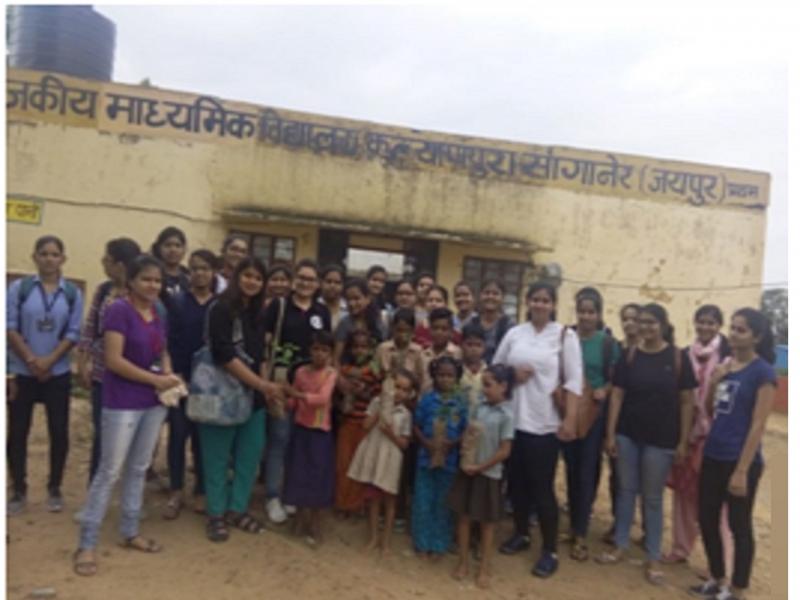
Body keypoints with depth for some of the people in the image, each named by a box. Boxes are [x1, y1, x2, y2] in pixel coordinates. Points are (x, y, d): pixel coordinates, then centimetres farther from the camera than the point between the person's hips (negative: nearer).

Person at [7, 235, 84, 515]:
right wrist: (31, 360, -13)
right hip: (21, 372, 0)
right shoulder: (19, 287, -3)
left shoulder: (73, 293, 0)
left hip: (58, 373, 1)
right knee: (17, 431, 5)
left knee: (59, 431, 3)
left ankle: (54, 489, 18)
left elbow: (73, 333, -3)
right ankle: (19, 491, 19)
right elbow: (10, 327, -5)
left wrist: (49, 361, -13)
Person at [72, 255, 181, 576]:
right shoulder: (119, 310, -14)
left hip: (154, 402, 7)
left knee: (138, 469, 15)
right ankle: (86, 544, 11)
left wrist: (169, 374, -3)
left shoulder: (158, 314, 8)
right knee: (109, 471, -1)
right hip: (122, 403, -7)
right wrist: (156, 380, -17)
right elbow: (114, 360, -20)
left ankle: (130, 532, 28)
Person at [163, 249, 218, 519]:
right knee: (178, 434, 4)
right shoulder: (177, 302, 2)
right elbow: (170, 340, -5)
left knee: (203, 436, 9)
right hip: (180, 378, 0)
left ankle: (201, 491, 22)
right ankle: (176, 492, 17)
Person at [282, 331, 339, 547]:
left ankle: (316, 523, 16)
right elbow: (293, 402, 8)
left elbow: (322, 399, -26)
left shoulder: (331, 373, -10)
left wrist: (296, 393, -33)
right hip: (300, 428, 4)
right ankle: (301, 517, 27)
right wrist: (284, 400, -14)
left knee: (317, 478, 3)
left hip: (320, 431, -3)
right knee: (299, 474, 9)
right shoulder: (301, 371, 2)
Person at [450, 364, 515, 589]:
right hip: (468, 469, 5)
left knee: (486, 523, 9)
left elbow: (505, 451, -14)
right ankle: (463, 563, 28)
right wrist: (465, 459, -3)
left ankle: (484, 570, 23)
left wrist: (480, 467, -11)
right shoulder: (480, 406, 0)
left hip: (488, 473, -5)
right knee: (464, 517, 12)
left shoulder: (506, 415, -15)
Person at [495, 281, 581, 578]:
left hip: (545, 422, -4)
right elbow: (495, 367, 12)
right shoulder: (514, 333, 7)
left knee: (542, 487, 0)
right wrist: (511, 374, -9)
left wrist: (570, 419, -13)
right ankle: (520, 534, 33)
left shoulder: (565, 335, -3)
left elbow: (574, 380, -6)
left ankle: (549, 551, 14)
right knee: (517, 481, 13)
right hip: (513, 418, 4)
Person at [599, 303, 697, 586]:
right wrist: (610, 434, -3)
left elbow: (686, 401, -3)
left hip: (661, 439, -2)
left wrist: (682, 441, -4)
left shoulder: (678, 358, -5)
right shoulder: (629, 356, 0)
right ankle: (620, 545, 26)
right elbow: (617, 395, 0)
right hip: (627, 435, 2)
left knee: (653, 498, 8)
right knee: (626, 490, 11)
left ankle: (653, 558, 20)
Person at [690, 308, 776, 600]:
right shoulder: (725, 365, 8)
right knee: (707, 520, 13)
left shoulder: (763, 372, -10)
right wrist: (713, 384, -3)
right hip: (713, 456, 7)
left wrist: (742, 470, -17)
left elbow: (758, 425, -14)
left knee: (739, 526, 7)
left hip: (740, 460, -7)